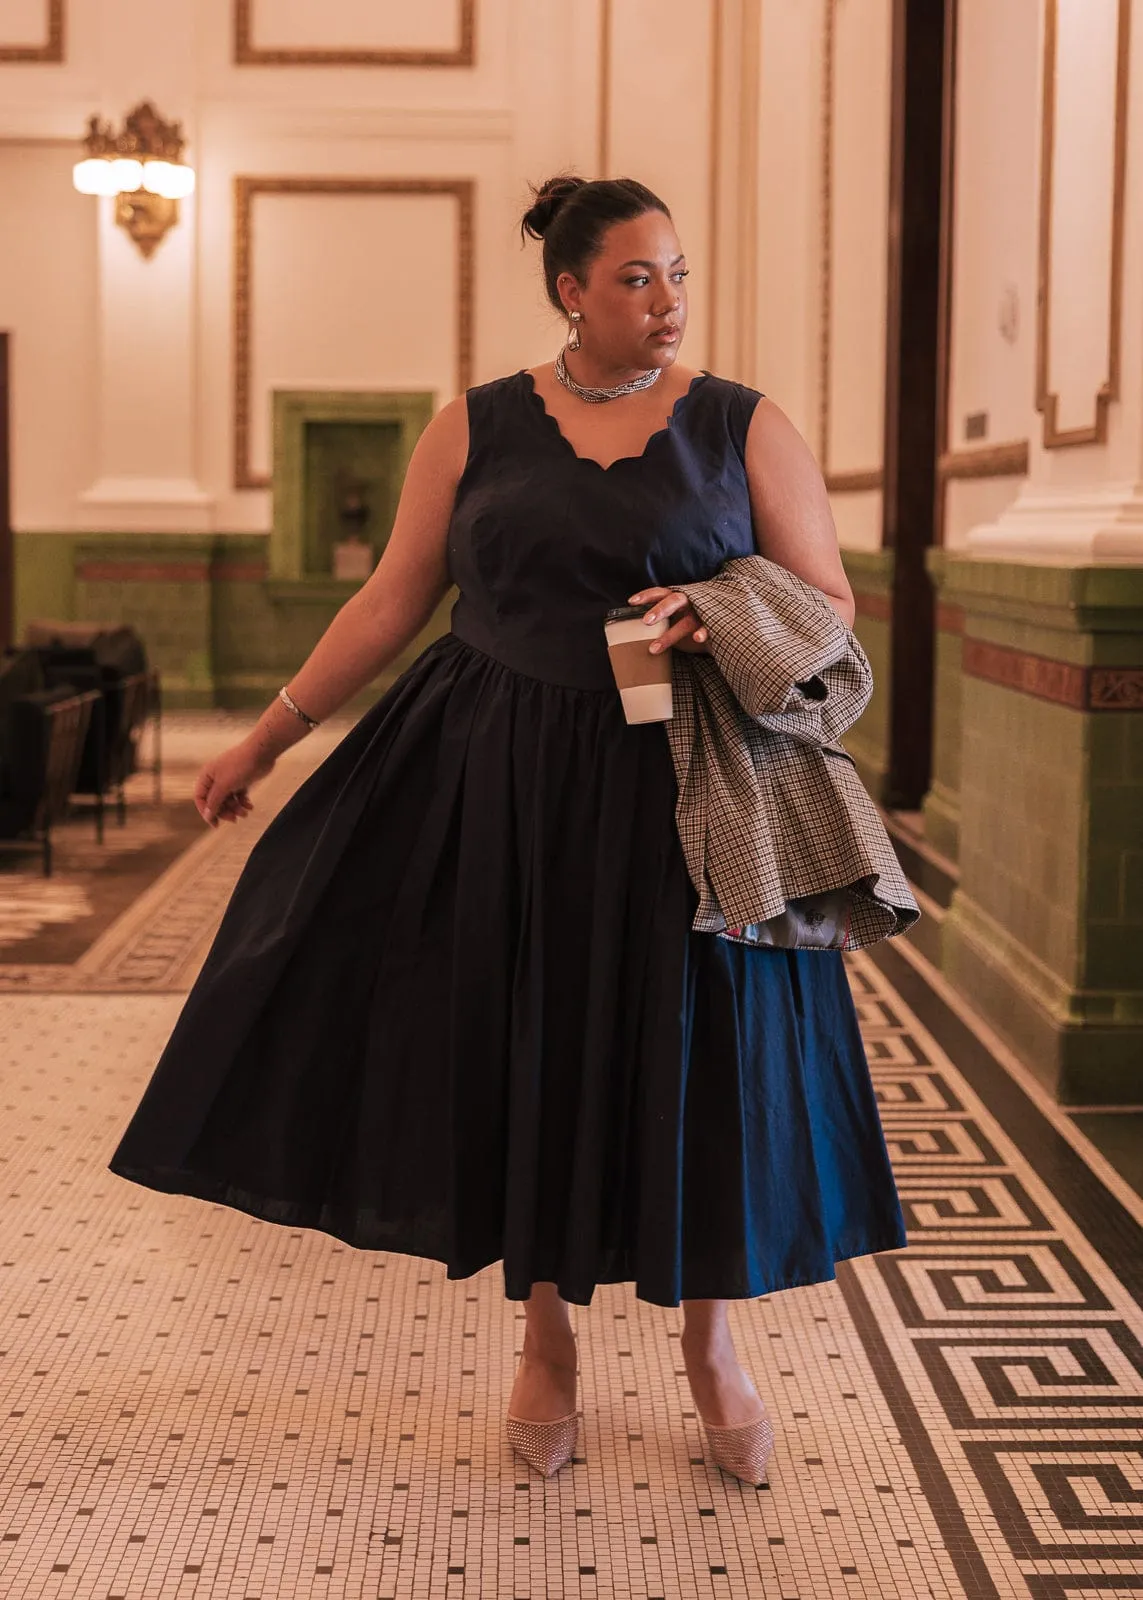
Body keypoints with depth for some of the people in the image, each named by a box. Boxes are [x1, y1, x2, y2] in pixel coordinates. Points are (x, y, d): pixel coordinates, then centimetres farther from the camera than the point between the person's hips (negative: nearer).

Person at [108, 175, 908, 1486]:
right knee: (531, 1048, 7)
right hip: (504, 786, 1)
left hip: (686, 790, 0)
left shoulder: (745, 428, 1)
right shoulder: (478, 429, 3)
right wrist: (268, 735, 6)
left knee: (703, 1057, 3)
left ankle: (710, 1345, 24)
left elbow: (829, 602, 2)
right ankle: (548, 1339, 26)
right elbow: (393, 600, 7)